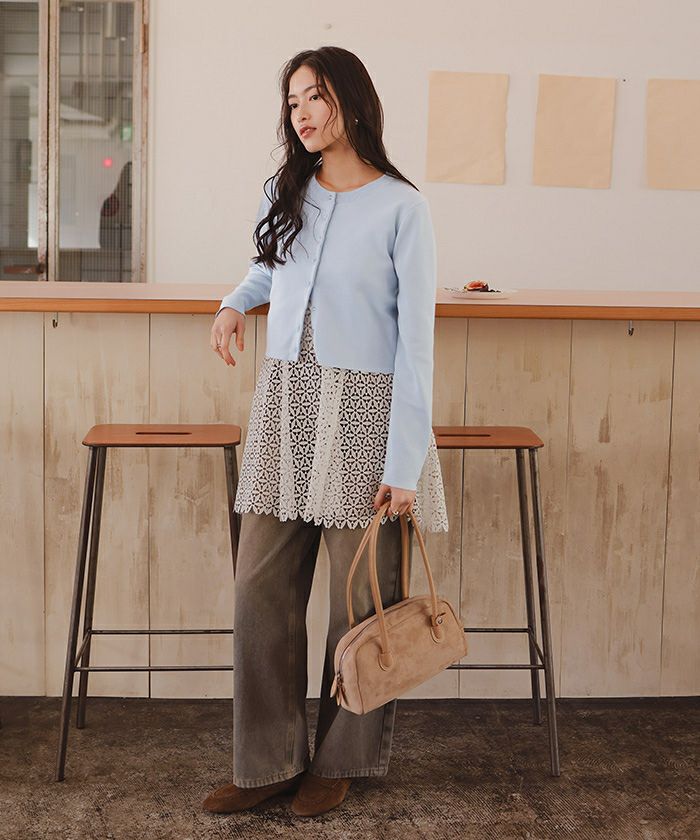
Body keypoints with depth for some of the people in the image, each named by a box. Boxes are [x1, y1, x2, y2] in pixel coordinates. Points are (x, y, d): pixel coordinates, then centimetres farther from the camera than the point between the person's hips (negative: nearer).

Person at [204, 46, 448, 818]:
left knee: (359, 596, 3)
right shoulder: (284, 193, 8)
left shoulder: (401, 206, -8)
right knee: (261, 588, 3)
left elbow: (416, 338, -10)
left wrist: (404, 465, -14)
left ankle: (340, 761, 20)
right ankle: (268, 762, 14)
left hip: (363, 408, -5)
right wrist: (235, 301, 9)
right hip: (285, 401, 5)